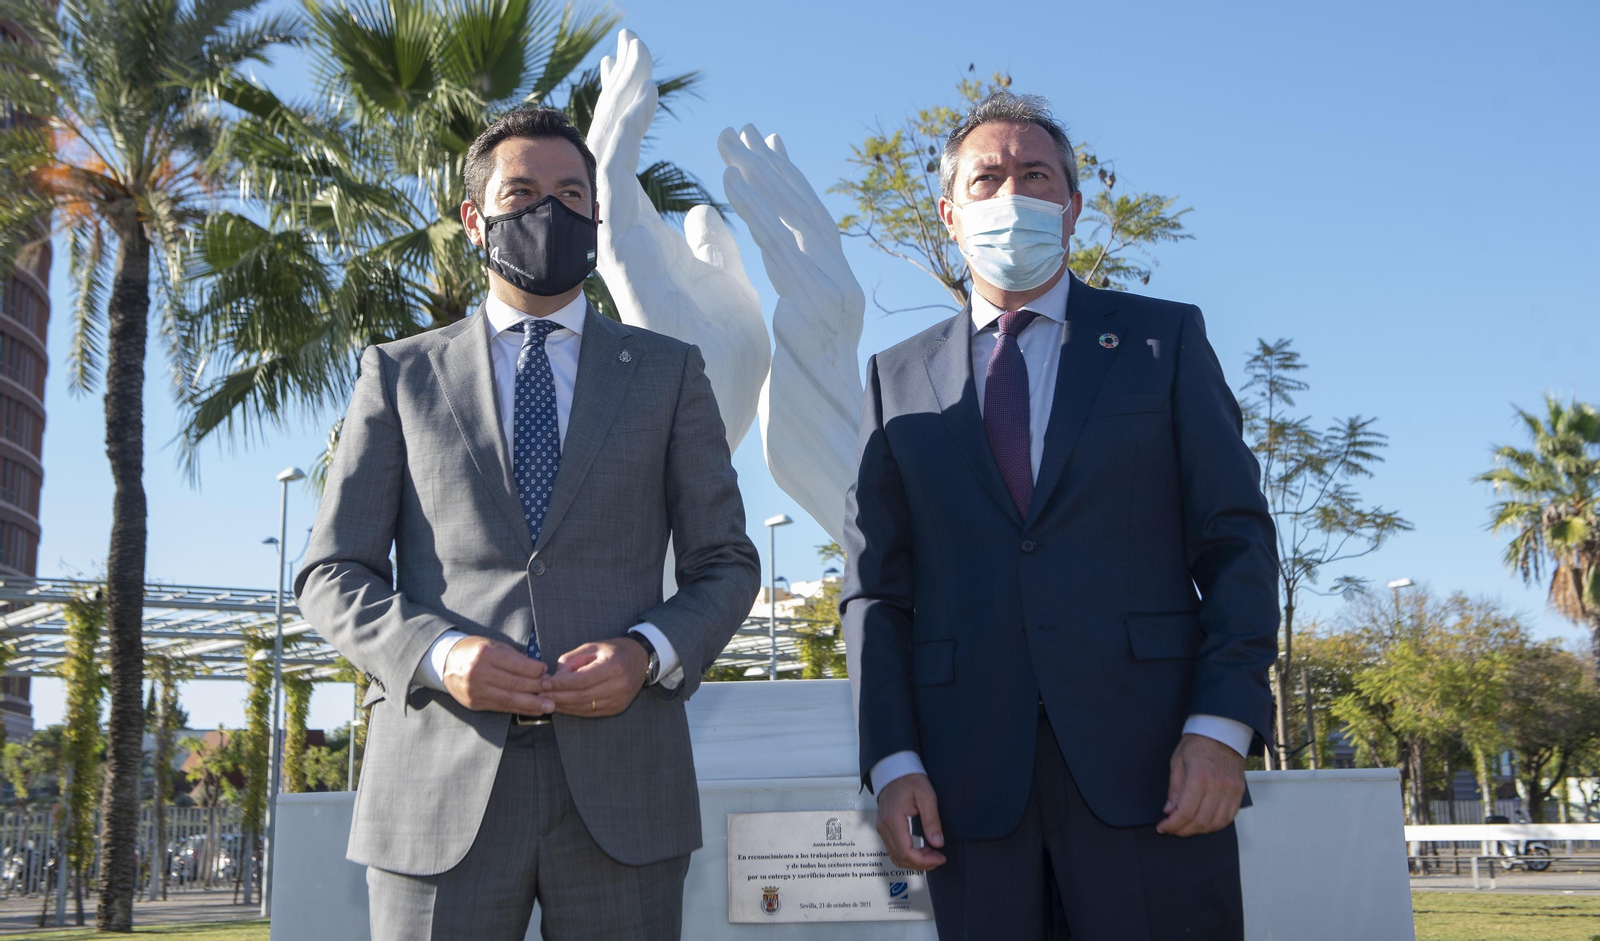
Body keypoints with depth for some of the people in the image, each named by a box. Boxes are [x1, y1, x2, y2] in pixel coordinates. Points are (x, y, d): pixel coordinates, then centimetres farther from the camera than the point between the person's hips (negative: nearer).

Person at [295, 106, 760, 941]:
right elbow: (331, 574, 8)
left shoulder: (669, 373, 12)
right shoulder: (399, 375, 12)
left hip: (621, 784, 1)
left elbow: (725, 564, 11)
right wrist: (436, 653, -11)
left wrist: (649, 653, -9)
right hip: (440, 785, 0)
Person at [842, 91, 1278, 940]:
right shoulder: (899, 378, 14)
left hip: (1145, 765, -1)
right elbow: (876, 585, 9)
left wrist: (1222, 725, -9)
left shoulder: (1165, 339, 11)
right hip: (970, 784, 1)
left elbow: (1238, 542, 4)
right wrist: (891, 759, -2)